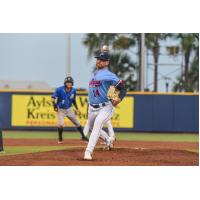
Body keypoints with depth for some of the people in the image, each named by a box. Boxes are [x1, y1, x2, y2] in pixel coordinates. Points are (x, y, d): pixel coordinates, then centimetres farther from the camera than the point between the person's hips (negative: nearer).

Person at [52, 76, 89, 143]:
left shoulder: (73, 90, -7)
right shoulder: (59, 90, -21)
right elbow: (53, 98, -21)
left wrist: (77, 109, 7)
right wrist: (55, 106, -35)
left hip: (69, 109, 4)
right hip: (60, 109, -4)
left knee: (77, 123, 8)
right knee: (60, 124, -19)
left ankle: (83, 136, 22)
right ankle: (60, 138, 3)